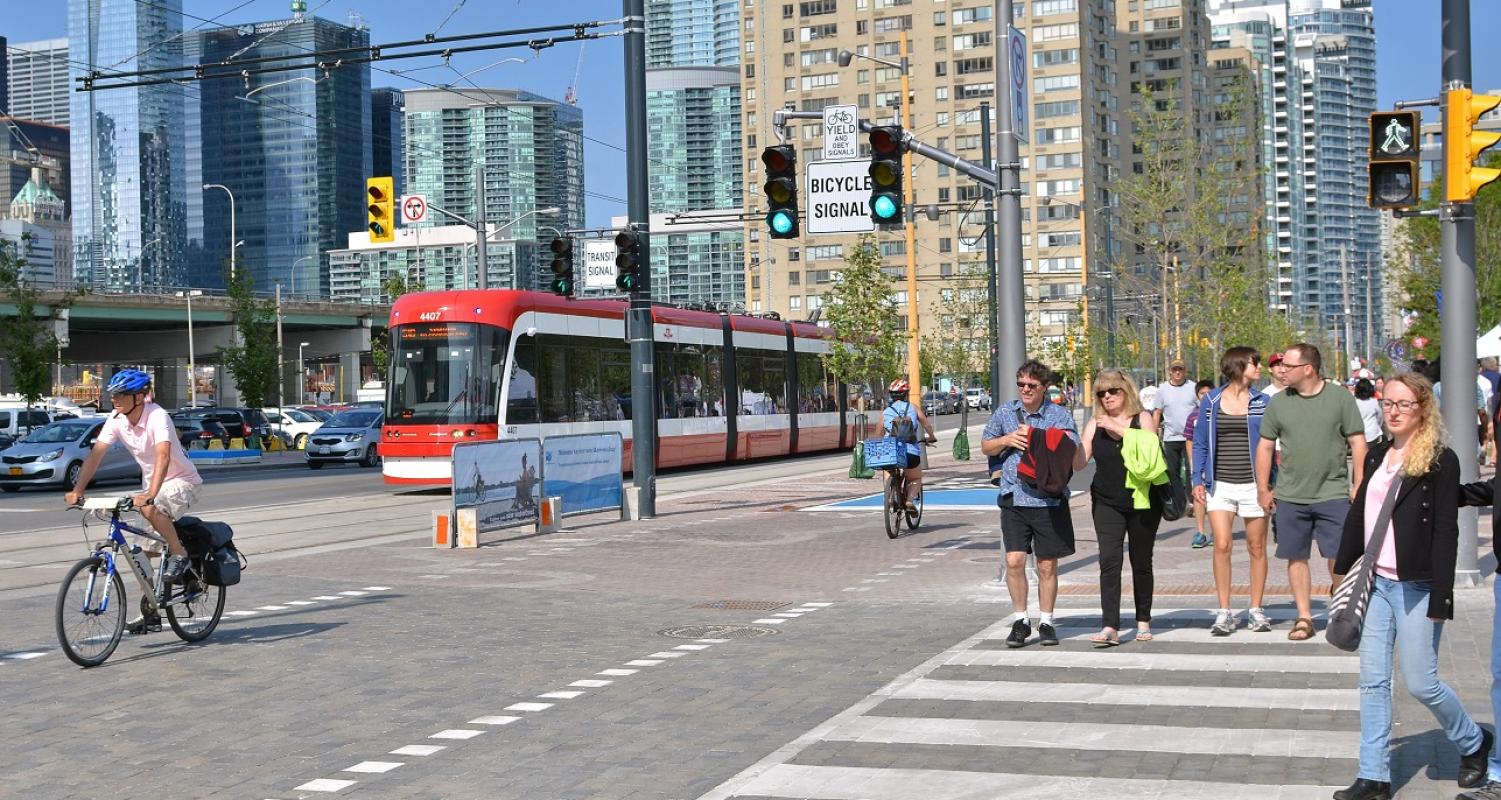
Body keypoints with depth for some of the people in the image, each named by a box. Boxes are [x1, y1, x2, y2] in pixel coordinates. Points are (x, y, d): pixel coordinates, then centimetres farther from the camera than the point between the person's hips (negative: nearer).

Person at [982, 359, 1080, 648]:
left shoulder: (1060, 415, 0)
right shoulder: (1005, 412, 8)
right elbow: (985, 446, 16)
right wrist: (1008, 440, -4)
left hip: (1050, 500, -1)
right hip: (1014, 498, 1)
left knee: (1047, 565, 6)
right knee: (1014, 561, -6)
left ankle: (1046, 622, 21)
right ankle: (1020, 621, 9)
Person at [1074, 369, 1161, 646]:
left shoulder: (1142, 418, 1)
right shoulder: (1095, 424, 6)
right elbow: (1079, 462, -1)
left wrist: (1118, 428, -22)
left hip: (1142, 503, -1)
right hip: (1107, 503, 1)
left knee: (1141, 562, 9)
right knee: (1109, 561, -11)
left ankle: (1143, 621, 25)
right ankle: (1110, 628, -16)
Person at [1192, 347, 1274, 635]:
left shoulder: (1262, 402, 4)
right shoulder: (1211, 402, 4)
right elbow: (1200, 443, 7)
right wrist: (1198, 480, -1)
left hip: (1253, 484, 1)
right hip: (1220, 485, -1)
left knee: (1257, 547, 5)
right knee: (1222, 546, -7)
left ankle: (1256, 609, 16)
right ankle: (1224, 612, 0)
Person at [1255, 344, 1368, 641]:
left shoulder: (1340, 398, -1)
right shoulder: (1278, 403, 5)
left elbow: (1357, 442, 1)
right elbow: (1265, 446, 10)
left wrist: (1359, 484, -4)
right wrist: (1263, 489, 7)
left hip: (1333, 493, -2)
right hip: (1290, 496, 3)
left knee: (1339, 556, -2)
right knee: (1296, 557, 6)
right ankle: (1304, 617, 17)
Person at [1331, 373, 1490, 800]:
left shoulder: (1440, 461, -9)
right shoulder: (1377, 456, 10)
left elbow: (1446, 533, -13)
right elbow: (1358, 516, 15)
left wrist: (1440, 600, -17)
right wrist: (1344, 570, 12)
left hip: (1416, 587, -6)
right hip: (1376, 583, 6)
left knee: (1420, 683, 1)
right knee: (1373, 681, 5)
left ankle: (1474, 743, 28)